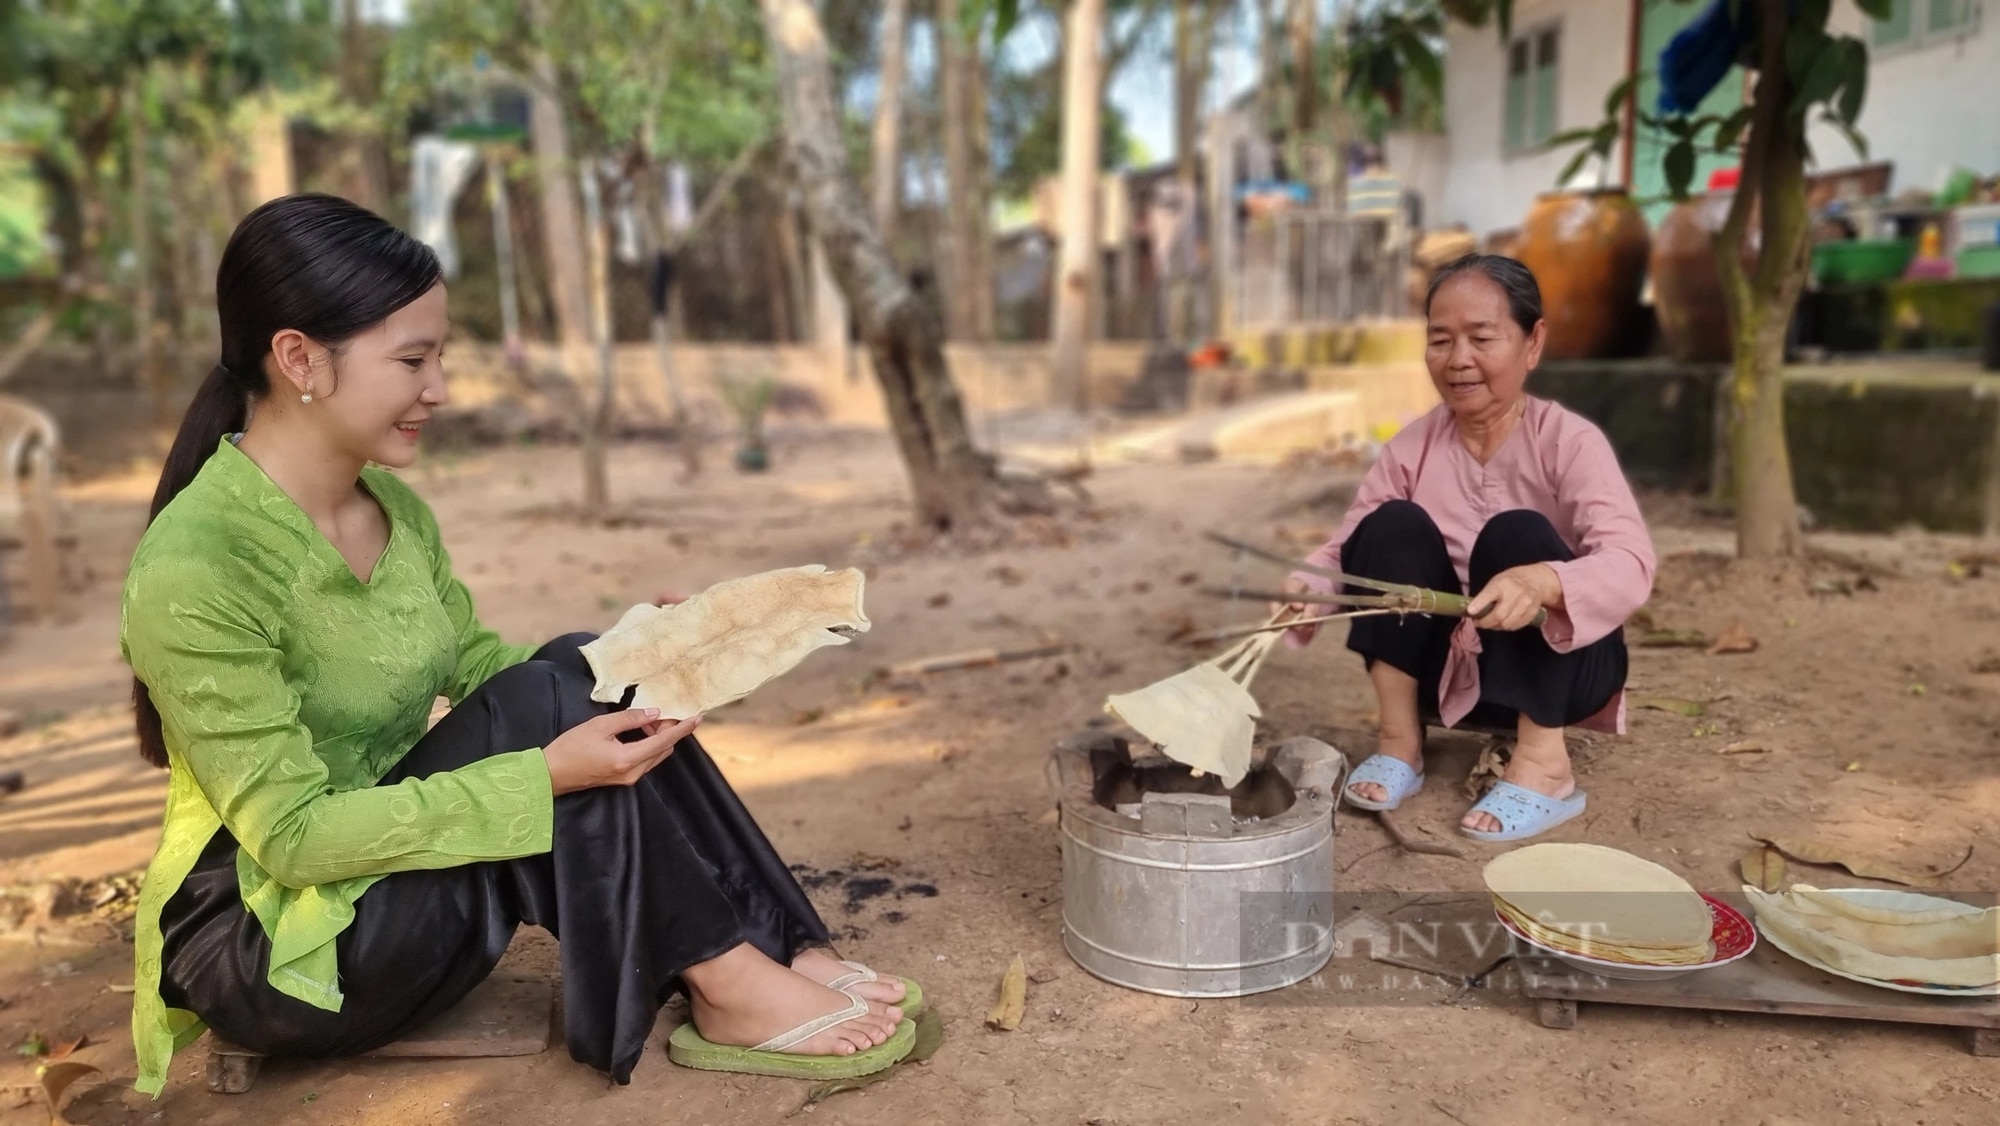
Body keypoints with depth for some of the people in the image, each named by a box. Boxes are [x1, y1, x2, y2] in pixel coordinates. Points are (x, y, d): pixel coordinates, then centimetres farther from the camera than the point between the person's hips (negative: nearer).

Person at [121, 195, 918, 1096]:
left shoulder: (395, 509, 0)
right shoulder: (195, 569, -24)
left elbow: (484, 673, 6)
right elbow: (293, 835, -25)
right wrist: (548, 772, -31)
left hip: (391, 870, 7)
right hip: (267, 943, -7)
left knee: (583, 677, -15)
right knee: (544, 706, -25)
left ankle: (781, 950, -14)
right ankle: (726, 991, -15)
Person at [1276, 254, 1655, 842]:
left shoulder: (1570, 442, -14)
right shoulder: (1412, 446, -4)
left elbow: (1631, 563, -28)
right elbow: (1347, 547, -10)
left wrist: (1543, 583, -50)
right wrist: (1312, 585, -33)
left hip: (1560, 664, -3)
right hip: (1451, 666, 3)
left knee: (1518, 535, -28)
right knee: (1393, 527, -20)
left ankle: (1543, 766, -21)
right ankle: (1400, 745, -12)